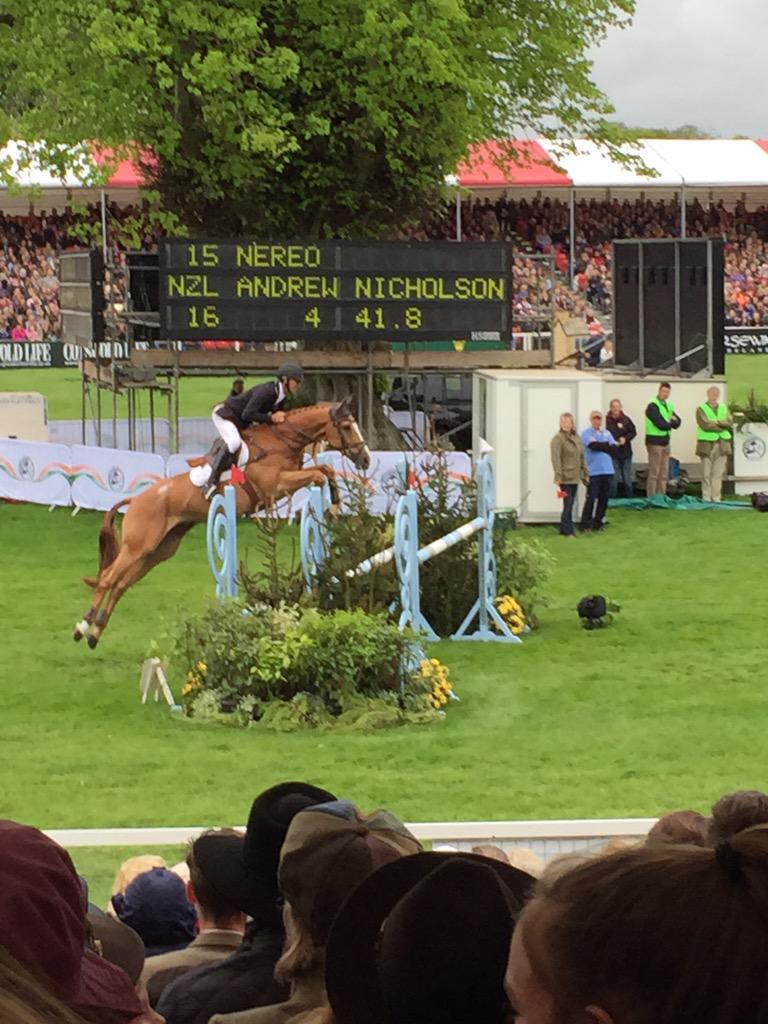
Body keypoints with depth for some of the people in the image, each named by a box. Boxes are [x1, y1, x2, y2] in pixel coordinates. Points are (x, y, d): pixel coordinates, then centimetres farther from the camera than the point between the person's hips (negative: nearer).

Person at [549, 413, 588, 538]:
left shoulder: (576, 438, 14)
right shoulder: (558, 439, -9)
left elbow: (581, 457, 20)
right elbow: (556, 459, -16)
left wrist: (584, 474, 18)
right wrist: (558, 476, -22)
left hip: (575, 478, 7)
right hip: (565, 478, -7)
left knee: (570, 505, 10)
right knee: (568, 505, -8)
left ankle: (566, 530, 15)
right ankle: (566, 531, -3)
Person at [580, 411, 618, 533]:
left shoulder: (606, 433, 15)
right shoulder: (586, 434, 0)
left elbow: (614, 448, 3)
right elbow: (594, 445, -16)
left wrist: (601, 446, -12)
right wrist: (608, 446, -7)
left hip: (607, 471, 5)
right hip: (593, 471, -5)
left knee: (603, 499, 7)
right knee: (591, 498, -6)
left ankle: (598, 523, 17)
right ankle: (585, 525, -1)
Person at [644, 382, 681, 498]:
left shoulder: (669, 406, 14)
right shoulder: (652, 406, -11)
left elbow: (678, 422, 5)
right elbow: (660, 424, -19)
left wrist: (668, 423, -15)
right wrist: (672, 423, -4)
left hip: (665, 441, 8)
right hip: (654, 441, -8)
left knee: (664, 474, 9)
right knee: (654, 473, -8)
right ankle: (651, 498, -6)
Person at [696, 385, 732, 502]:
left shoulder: (723, 408, 16)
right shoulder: (701, 409, 2)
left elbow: (730, 422, 2)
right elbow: (705, 425, -12)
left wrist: (717, 422, -12)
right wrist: (722, 427, -7)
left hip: (722, 444, 4)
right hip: (707, 444, -4)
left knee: (718, 474, 3)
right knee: (706, 474, -4)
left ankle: (716, 497, 6)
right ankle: (706, 498, -1)